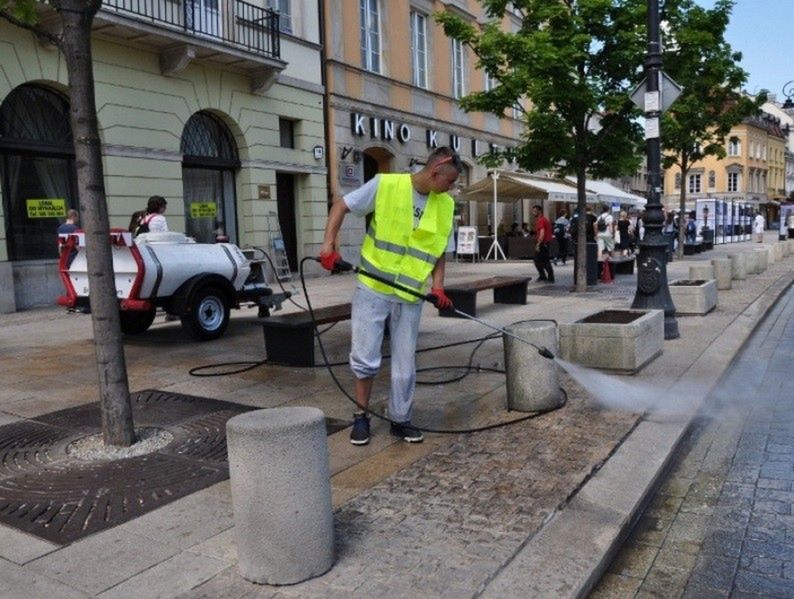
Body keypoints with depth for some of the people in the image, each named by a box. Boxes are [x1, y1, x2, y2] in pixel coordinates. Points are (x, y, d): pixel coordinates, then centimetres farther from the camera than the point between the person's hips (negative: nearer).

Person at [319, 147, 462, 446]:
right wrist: (329, 244, -14)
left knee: (405, 363, 10)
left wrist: (438, 286, -4)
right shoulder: (384, 185, -10)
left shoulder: (446, 206, 3)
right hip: (372, 289, -3)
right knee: (365, 358, 1)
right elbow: (341, 206, -3)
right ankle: (361, 416, 21)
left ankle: (400, 420, 26)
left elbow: (440, 251, 10)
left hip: (410, 296, 4)